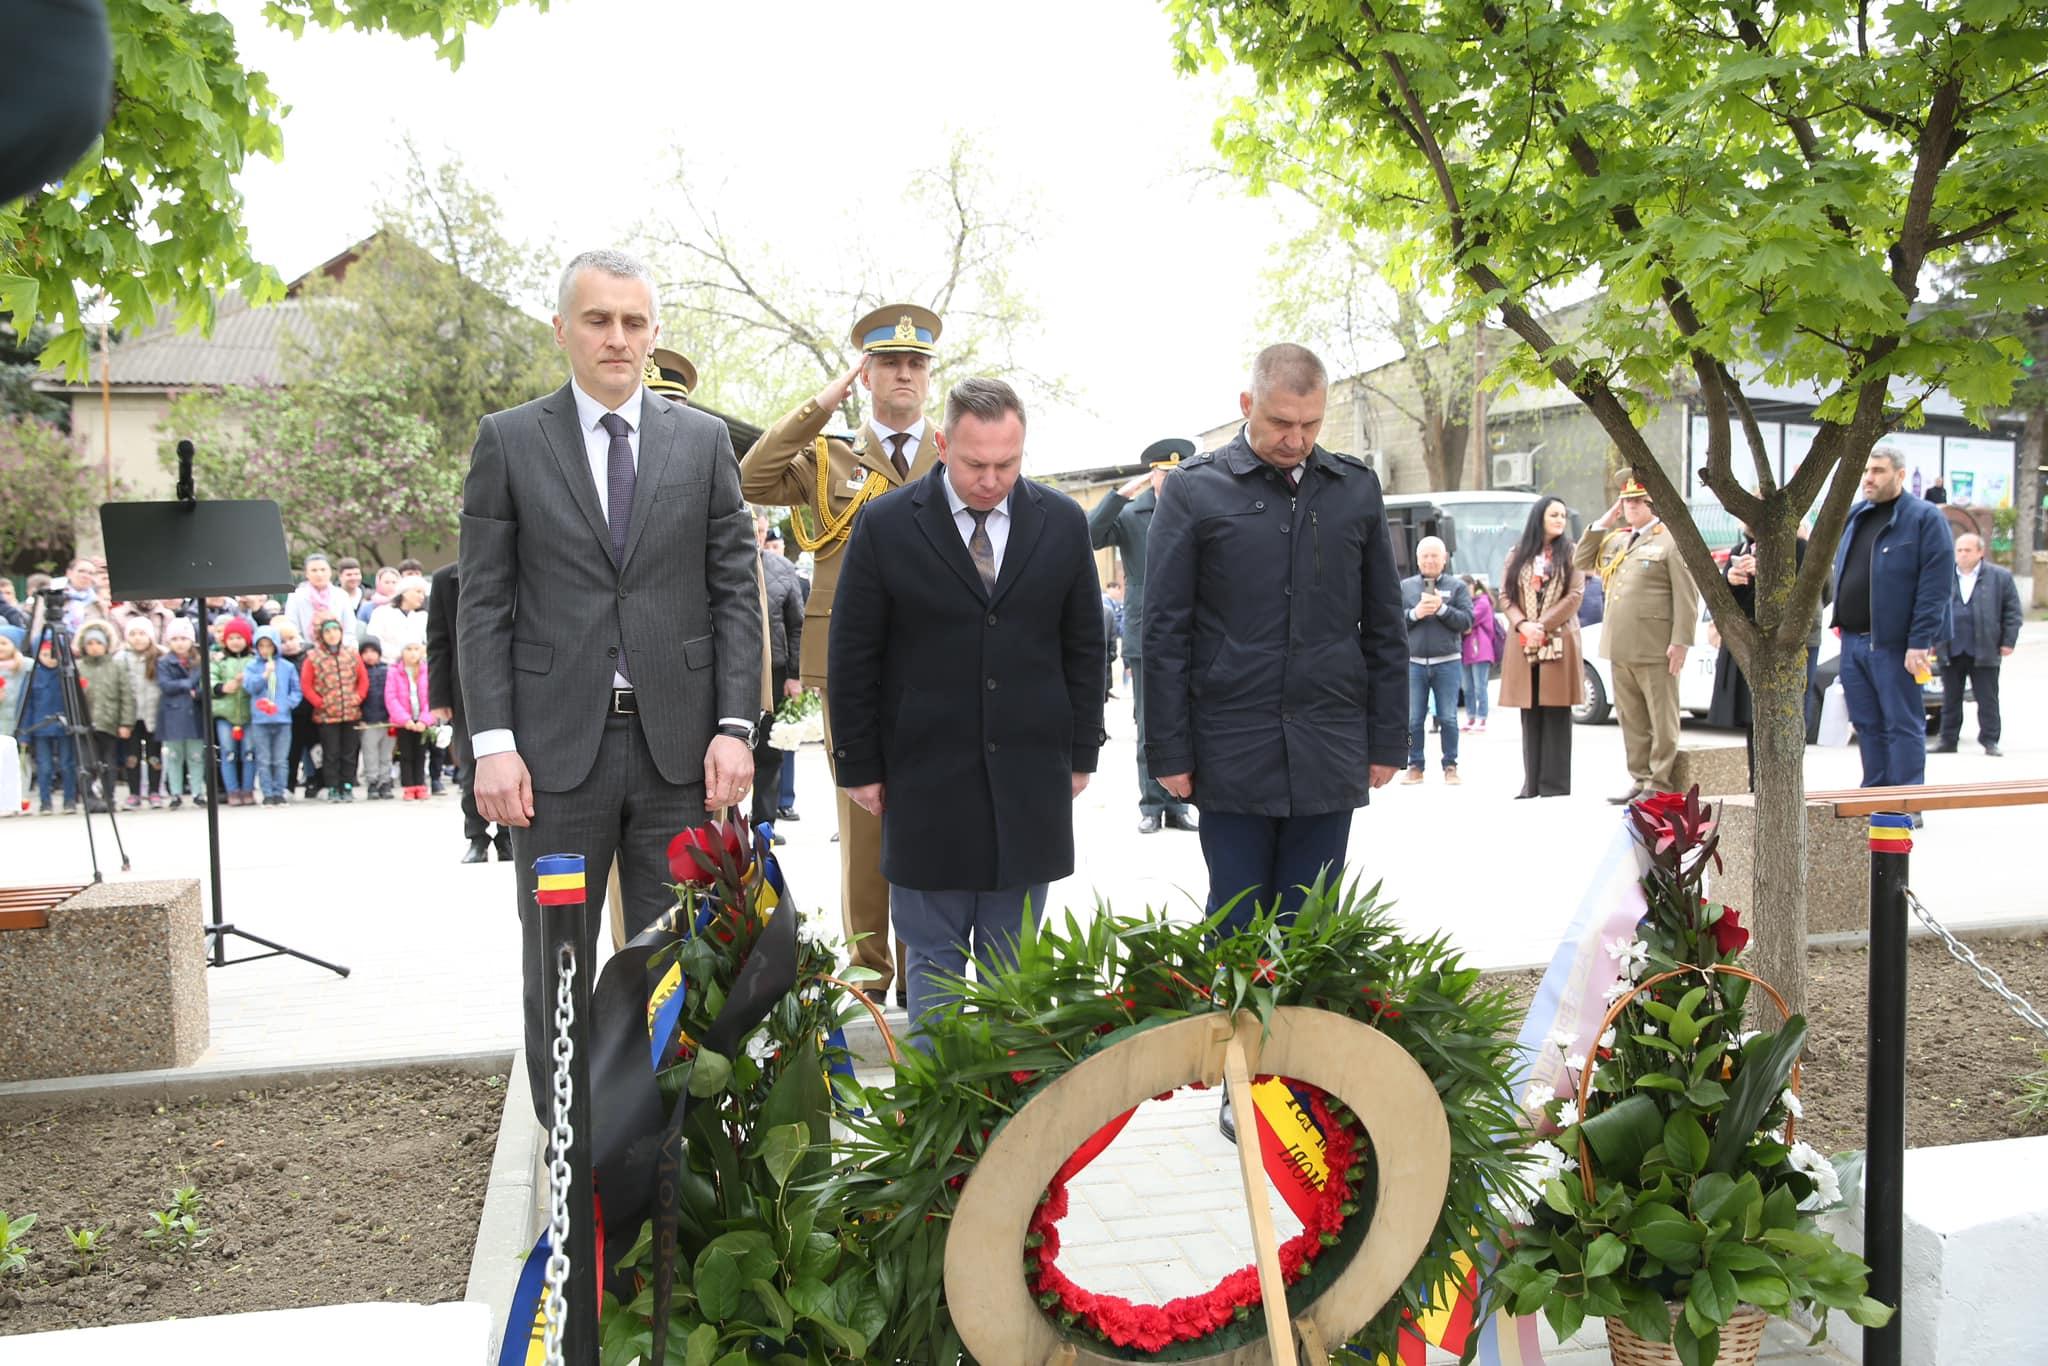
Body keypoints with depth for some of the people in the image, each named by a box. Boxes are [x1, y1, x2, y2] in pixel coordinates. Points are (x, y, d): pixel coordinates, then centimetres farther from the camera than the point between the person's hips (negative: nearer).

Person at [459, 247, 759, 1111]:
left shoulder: (703, 441, 7)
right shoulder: (508, 440, 3)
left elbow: (736, 593, 5)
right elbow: (483, 606, 0)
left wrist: (735, 726, -5)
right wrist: (492, 743, -8)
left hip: (678, 746, 1)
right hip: (558, 746, -1)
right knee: (557, 964, 8)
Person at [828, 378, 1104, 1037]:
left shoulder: (1062, 523, 3)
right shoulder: (887, 526, -4)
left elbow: (1084, 647, 10)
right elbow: (853, 656, 0)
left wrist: (1080, 754, 8)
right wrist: (860, 766, -1)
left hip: (1030, 781, 2)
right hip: (925, 784, -2)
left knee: (1011, 959, 10)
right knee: (932, 957, 5)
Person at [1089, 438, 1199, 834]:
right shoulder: (1130, 515, 2)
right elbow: (1088, 535, -13)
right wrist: (1120, 494, -16)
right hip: (1146, 636, -1)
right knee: (1149, 728, 4)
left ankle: (1177, 806, 12)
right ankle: (1152, 806, 11)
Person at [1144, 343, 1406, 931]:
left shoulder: (1357, 487, 8)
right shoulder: (1194, 490, -1)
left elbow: (1385, 629, 12)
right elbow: (1164, 633, -1)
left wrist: (1387, 741, 8)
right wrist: (1169, 751, -4)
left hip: (1328, 758, 2)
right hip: (1232, 755, -2)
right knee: (1236, 928, 5)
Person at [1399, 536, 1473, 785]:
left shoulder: (1457, 587, 6)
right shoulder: (1405, 587, 10)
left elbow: (1467, 621, -3)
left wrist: (1442, 608, -14)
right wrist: (1414, 613, -12)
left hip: (1448, 662, -1)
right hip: (1413, 663, 1)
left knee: (1448, 718, 2)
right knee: (1413, 719, 1)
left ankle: (1450, 766, 10)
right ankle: (1416, 766, 8)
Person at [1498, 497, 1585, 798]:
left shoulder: (1570, 554, 6)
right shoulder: (1516, 556, 12)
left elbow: (1574, 596, -3)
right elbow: (1505, 597, 7)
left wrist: (1543, 626, -11)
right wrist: (1523, 625, -10)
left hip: (1559, 642, -2)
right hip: (1523, 644, 2)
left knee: (1556, 714, -3)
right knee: (1530, 715, 4)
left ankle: (1555, 785, 0)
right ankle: (1532, 784, 8)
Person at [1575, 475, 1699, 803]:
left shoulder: (1671, 540, -4)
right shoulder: (1614, 539, 18)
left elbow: (1687, 596, -9)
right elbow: (1581, 561, 18)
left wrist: (1680, 642, -15)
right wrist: (1602, 524, 8)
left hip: (1654, 649, -7)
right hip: (1620, 647, 7)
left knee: (1662, 719, 0)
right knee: (1631, 719, 12)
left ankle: (1659, 782, 5)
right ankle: (1639, 778, 20)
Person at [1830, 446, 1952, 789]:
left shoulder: (1925, 518, -7)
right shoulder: (1854, 516, 15)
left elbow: (1936, 587, -13)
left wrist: (1920, 643, -18)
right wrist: (1841, 622, 14)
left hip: (1893, 644, -7)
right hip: (1853, 641, 7)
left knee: (1902, 724, -1)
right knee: (1866, 723, 12)